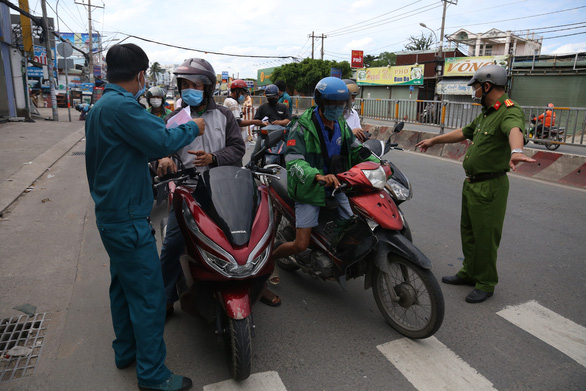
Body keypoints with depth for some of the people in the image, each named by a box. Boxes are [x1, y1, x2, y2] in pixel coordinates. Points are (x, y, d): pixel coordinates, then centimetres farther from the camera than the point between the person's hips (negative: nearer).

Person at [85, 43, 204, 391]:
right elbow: (162, 140, -23)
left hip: (112, 215, 11)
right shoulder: (122, 106, -20)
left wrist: (159, 158, 21)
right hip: (128, 220, -11)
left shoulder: (101, 106, 13)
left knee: (124, 284, 20)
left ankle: (126, 351, 37)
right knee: (148, 294, -2)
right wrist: (192, 128, -8)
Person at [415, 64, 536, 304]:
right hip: (472, 183, 10)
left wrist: (516, 152, -61)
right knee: (468, 232, 18)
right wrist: (434, 140, 34)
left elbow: (514, 130, -40)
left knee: (485, 237, 1)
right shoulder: (486, 113, 15)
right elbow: (463, 133, 27)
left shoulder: (510, 111, -17)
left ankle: (486, 284, 17)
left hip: (490, 187, -10)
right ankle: (469, 273, 34)